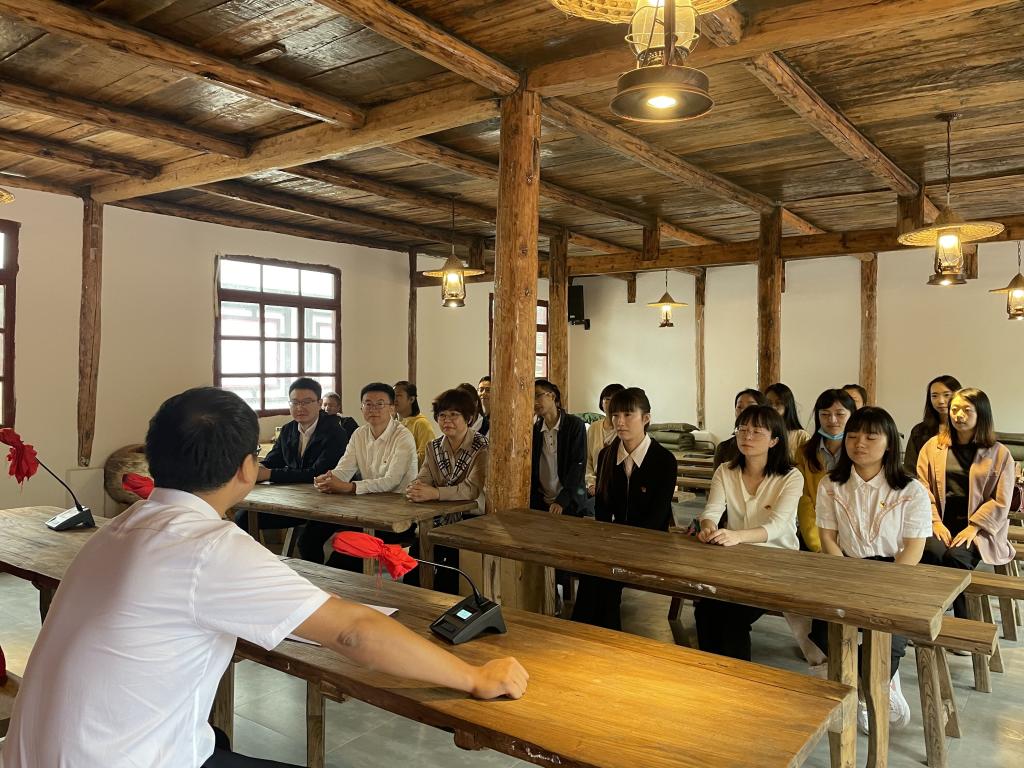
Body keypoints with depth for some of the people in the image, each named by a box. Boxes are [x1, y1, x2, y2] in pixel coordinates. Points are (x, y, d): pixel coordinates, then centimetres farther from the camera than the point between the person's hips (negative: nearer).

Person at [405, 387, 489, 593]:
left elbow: (473, 489, -22)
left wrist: (433, 493, -34)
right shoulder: (434, 447, 9)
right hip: (441, 520, 5)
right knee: (415, 556, -16)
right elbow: (423, 480, -2)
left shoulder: (481, 447, -9)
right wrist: (415, 489, -26)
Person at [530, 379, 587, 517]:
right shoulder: (535, 429, 5)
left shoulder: (575, 425, -6)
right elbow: (532, 469, 3)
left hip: (569, 503, -3)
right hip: (540, 503, 3)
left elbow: (578, 465, -11)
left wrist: (562, 500, -18)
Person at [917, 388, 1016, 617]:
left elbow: (1000, 502, 0)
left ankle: (965, 624, -13)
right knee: (932, 553, -30)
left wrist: (973, 528, -12)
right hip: (941, 522, 2)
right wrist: (935, 521, -9)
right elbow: (922, 488, 4)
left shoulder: (999, 454, 5)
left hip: (979, 527, -1)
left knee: (955, 557, -30)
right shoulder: (933, 446, 10)